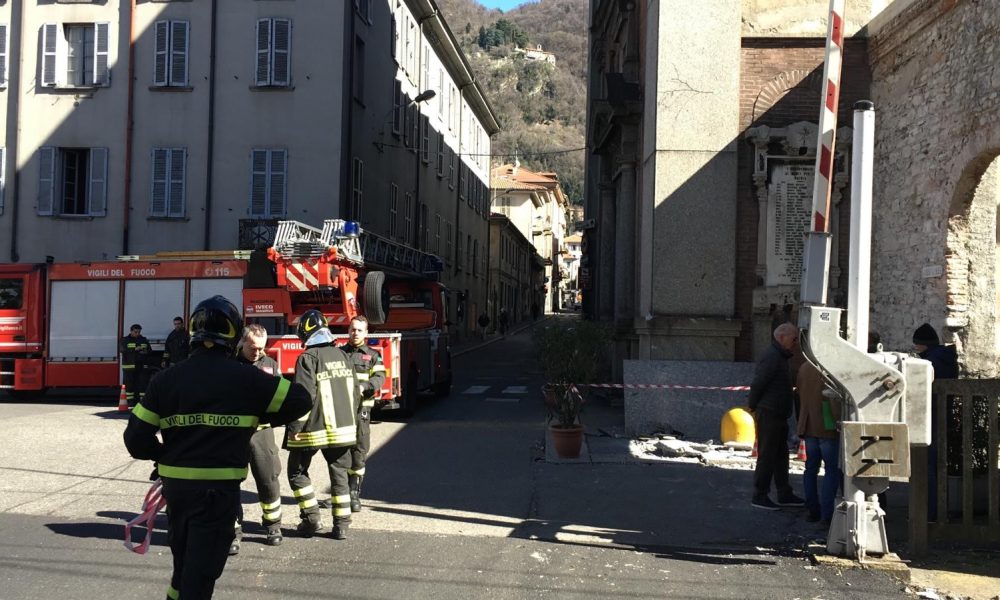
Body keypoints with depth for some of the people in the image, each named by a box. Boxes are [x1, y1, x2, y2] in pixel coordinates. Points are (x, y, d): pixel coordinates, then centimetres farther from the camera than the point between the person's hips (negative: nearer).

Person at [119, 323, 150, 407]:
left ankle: (142, 400, 1)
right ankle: (130, 401, 0)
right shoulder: (124, 340, 4)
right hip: (129, 366, -3)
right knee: (129, 383, -4)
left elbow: (149, 350, 18)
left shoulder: (144, 340, 16)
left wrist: (146, 352, -6)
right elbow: (123, 350, -12)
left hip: (141, 366, 3)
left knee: (142, 383, -2)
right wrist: (135, 349, -24)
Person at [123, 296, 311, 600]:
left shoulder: (166, 379, 0)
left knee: (184, 563, 23)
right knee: (201, 572, 3)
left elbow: (136, 437, 1)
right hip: (218, 487, -4)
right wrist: (263, 417, 15)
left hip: (175, 484, 4)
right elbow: (299, 399, 1)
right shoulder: (246, 378, -8)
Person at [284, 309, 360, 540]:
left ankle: (312, 518, 7)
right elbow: (354, 391, 10)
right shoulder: (342, 355, 7)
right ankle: (342, 524, 10)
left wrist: (295, 426, -14)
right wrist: (350, 421, 19)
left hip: (314, 428, -5)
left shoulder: (308, 359, -11)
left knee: (297, 471, 12)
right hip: (343, 427, 5)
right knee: (339, 474, 12)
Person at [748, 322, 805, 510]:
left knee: (781, 455, 15)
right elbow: (757, 383, -20)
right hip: (769, 415, -10)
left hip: (778, 415, 10)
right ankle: (759, 496, 4)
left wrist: (755, 406, 16)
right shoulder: (772, 357, -19)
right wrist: (754, 406, -8)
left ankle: (784, 495, 23)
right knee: (766, 456, -4)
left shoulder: (780, 356, 16)